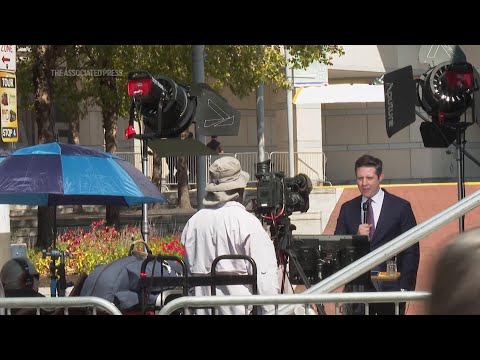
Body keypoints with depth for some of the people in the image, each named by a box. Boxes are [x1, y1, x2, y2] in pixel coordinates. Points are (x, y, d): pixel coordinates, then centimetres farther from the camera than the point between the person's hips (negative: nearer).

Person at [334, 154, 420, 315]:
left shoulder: (400, 207, 2)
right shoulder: (347, 209, 10)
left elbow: (411, 251, 1)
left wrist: (405, 288, -7)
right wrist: (356, 237, -12)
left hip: (389, 285, -2)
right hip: (357, 287, 2)